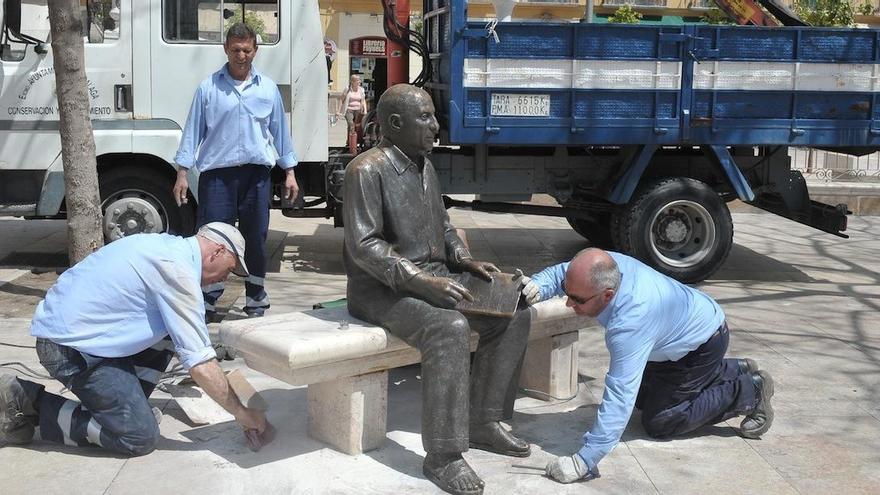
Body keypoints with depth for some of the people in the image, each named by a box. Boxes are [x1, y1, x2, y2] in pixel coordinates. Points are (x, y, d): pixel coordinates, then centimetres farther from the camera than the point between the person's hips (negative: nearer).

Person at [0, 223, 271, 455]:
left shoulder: (171, 246, 9)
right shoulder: (177, 269, -19)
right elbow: (200, 365, -20)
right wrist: (241, 413, -10)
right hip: (70, 346, -10)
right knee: (141, 437, -10)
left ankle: (129, 401, 12)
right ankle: (28, 402, -3)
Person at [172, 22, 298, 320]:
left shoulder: (268, 88, 9)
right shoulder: (208, 88, 4)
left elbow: (280, 131, 13)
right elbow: (193, 131, 4)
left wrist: (289, 172, 10)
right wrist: (182, 174, -1)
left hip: (257, 174, 2)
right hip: (217, 174, -2)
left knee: (256, 240, 8)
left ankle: (256, 302, 19)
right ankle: (208, 304, 5)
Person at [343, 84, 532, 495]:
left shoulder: (425, 166, 12)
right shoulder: (368, 170, -15)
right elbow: (363, 246, -21)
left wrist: (466, 260, 4)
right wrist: (421, 282, -28)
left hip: (434, 276, 9)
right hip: (383, 288, -8)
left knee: (513, 313, -6)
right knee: (450, 329, -34)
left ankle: (482, 422, 2)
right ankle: (442, 456, -25)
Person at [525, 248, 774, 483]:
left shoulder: (630, 323, -44)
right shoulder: (604, 266, -24)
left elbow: (619, 398, -45)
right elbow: (558, 273, -3)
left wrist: (583, 461, -45)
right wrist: (538, 287, -28)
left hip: (703, 345, -8)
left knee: (658, 422, -4)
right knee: (643, 398, 20)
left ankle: (749, 391, 6)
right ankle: (735, 370, 30)